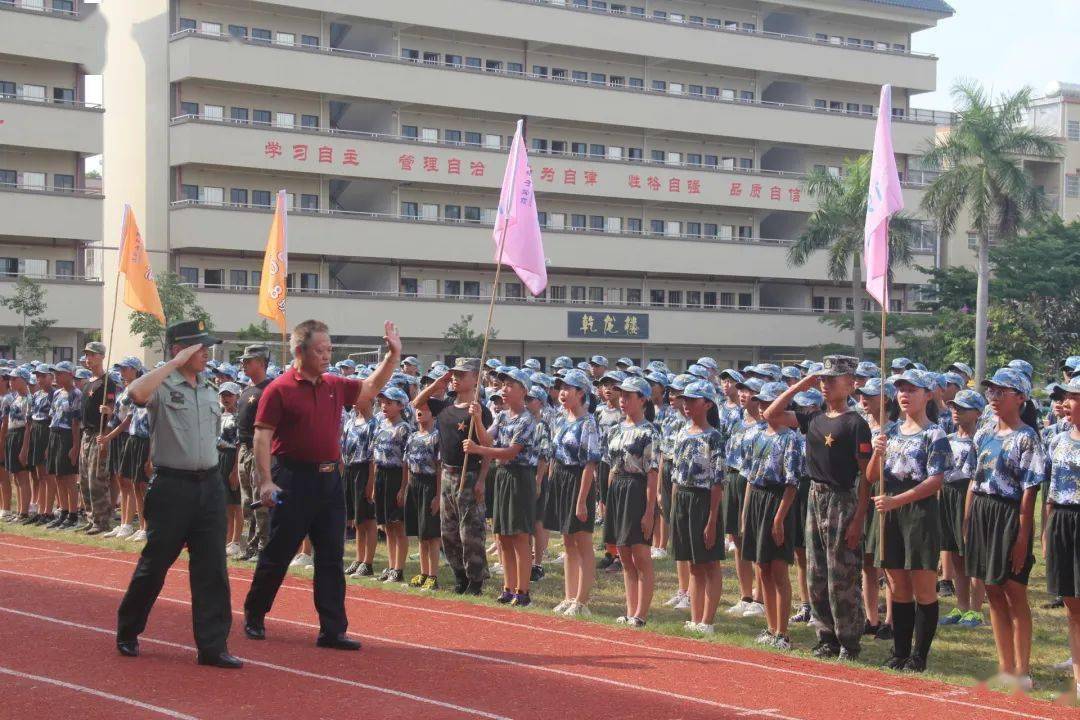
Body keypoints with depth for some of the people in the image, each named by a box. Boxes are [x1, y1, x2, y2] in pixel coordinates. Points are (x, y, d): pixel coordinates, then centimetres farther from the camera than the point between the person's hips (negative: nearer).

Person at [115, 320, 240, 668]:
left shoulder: (209, 391, 13)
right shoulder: (162, 386, -6)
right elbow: (136, 393, -30)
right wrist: (176, 363, -23)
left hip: (209, 486, 5)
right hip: (172, 485, -5)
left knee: (212, 570, 2)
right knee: (154, 564, 4)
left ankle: (212, 646, 5)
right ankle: (127, 632, 23)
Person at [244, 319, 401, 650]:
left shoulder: (335, 386, 9)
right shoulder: (280, 389, -9)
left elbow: (371, 387, 22)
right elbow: (262, 437, -11)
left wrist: (393, 354, 11)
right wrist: (266, 481, -18)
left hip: (329, 479, 6)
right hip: (293, 479, -6)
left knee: (332, 557, 4)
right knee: (278, 553, 5)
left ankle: (333, 630, 7)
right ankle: (254, 616, 23)